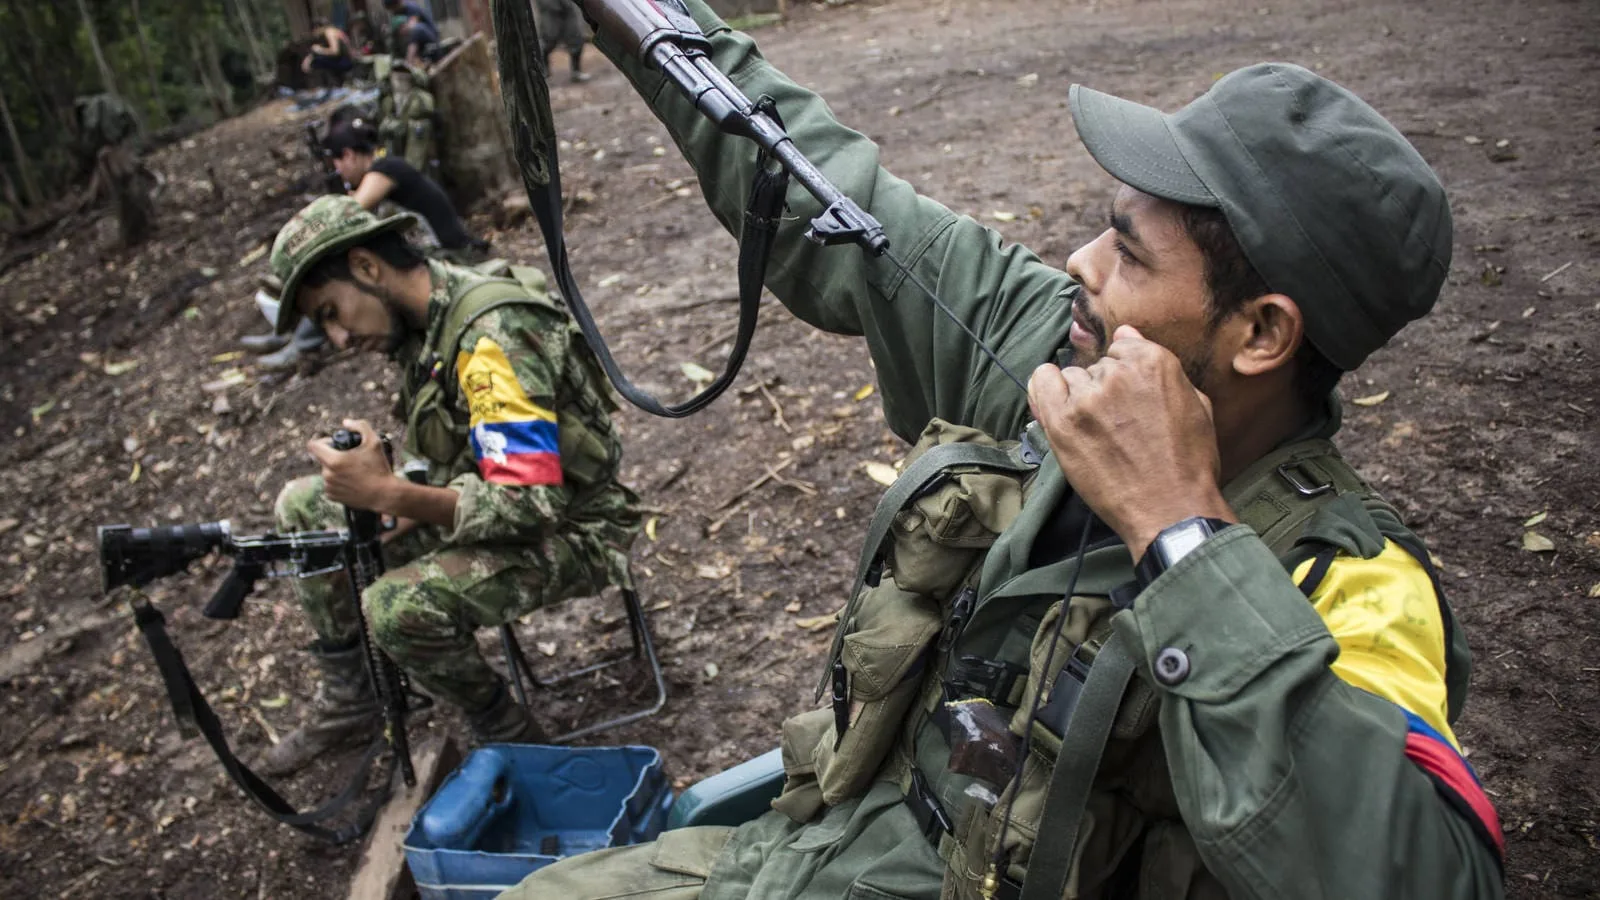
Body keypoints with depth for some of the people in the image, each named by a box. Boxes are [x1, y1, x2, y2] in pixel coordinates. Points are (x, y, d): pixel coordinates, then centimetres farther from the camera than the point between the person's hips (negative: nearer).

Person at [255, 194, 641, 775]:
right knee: (302, 507, 9)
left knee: (397, 608, -31)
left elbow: (533, 505, -32)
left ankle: (506, 737, -3)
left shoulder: (492, 336, -27)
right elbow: (437, 461, 13)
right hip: (480, 499, 10)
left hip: (570, 530, -9)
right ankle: (348, 700, 20)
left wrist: (388, 493, -34)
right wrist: (392, 506, -7)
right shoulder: (427, 325, 2)